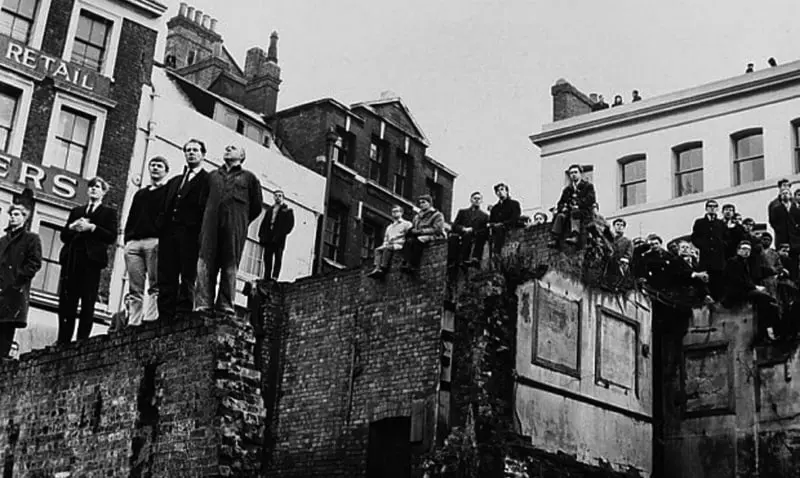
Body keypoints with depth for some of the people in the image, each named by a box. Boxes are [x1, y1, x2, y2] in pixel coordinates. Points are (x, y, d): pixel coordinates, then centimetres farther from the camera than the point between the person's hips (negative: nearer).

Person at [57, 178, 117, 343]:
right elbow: (64, 236, 20)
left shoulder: (108, 212, 14)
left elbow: (112, 237, 1)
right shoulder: (76, 211, 27)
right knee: (66, 302, -3)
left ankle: (82, 340, -12)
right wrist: (72, 227, -1)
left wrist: (92, 227, -10)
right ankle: (63, 341, -3)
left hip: (92, 259, -4)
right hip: (71, 259, 4)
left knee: (88, 302, -10)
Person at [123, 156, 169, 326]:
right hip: (133, 243, 5)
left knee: (155, 286, -13)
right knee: (135, 290, -3)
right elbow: (131, 218, 25)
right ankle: (134, 323, -8)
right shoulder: (140, 194, 29)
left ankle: (150, 319, -20)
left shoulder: (168, 192, 13)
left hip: (155, 241, -5)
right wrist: (127, 239, 9)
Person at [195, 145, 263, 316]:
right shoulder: (213, 176, 24)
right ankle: (203, 303, -16)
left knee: (230, 265, -7)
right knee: (206, 262, -10)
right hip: (211, 224, 2)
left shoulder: (248, 177, 17)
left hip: (235, 226, -2)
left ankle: (225, 304, -9)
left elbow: (256, 206, 16)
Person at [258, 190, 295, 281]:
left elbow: (290, 224, -2)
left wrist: (281, 234, -13)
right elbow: (264, 223, 17)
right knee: (267, 258, 1)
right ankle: (267, 278, 2)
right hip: (268, 238, 5)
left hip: (279, 239, -4)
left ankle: (275, 277, -14)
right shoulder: (269, 209, 21)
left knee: (278, 258, -8)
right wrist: (261, 235, 4)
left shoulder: (287, 210, 7)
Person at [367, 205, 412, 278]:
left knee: (387, 248, -35)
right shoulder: (389, 227, 30)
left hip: (399, 245, -7)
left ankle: (383, 269, -41)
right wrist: (385, 244, 3)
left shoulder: (406, 224, 9)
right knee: (378, 249, -20)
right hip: (389, 245, 7)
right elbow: (386, 239, 28)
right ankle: (377, 268, -35)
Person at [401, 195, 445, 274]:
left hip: (433, 237, -6)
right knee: (408, 241, -28)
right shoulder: (417, 216, 24)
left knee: (418, 241, -35)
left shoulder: (437, 215, 3)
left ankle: (414, 265, -37)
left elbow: (436, 229, -10)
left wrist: (420, 231, -13)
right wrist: (413, 231, -5)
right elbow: (412, 228, 20)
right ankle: (408, 263, -40)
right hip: (418, 236, 6)